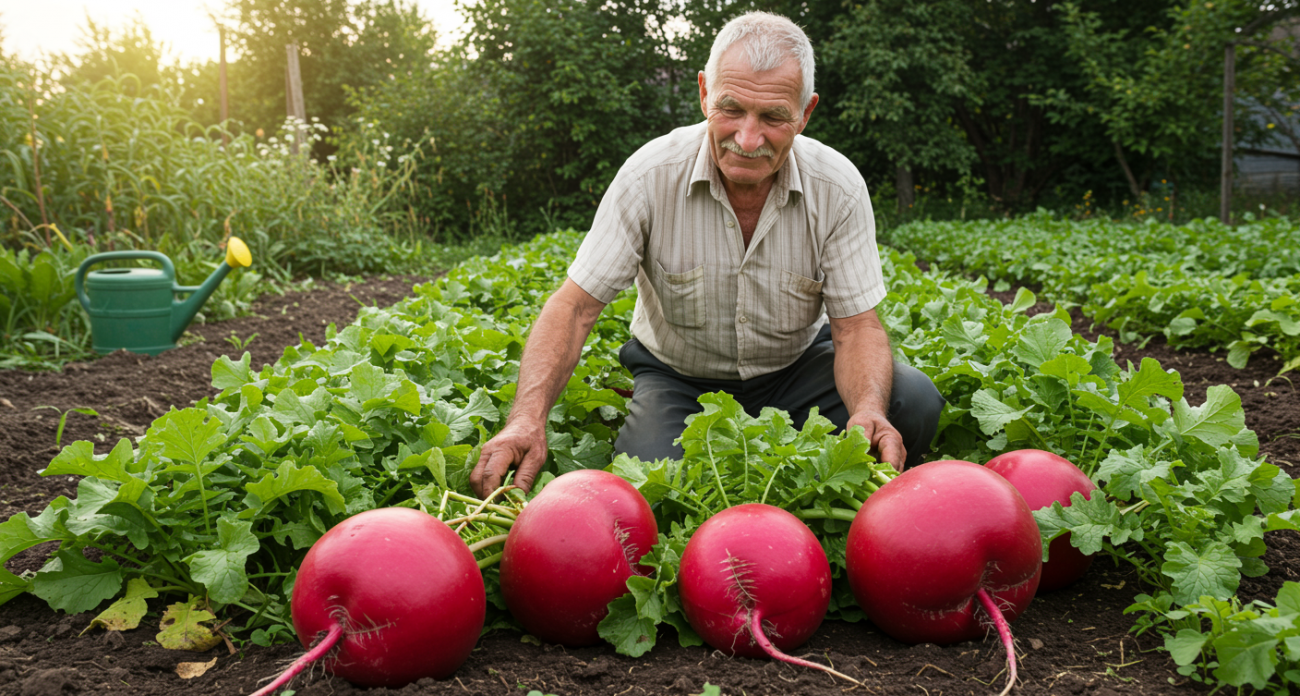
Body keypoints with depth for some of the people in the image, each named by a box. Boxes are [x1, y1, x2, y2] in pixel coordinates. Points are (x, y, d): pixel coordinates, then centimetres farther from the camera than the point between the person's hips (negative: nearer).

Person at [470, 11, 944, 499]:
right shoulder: (651, 176, -21)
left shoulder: (838, 187, -16)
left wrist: (870, 410, -38)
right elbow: (576, 305, -20)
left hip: (796, 367, 2)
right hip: (677, 378, -2)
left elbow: (856, 324, -14)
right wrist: (528, 418, -37)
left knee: (913, 401, -24)